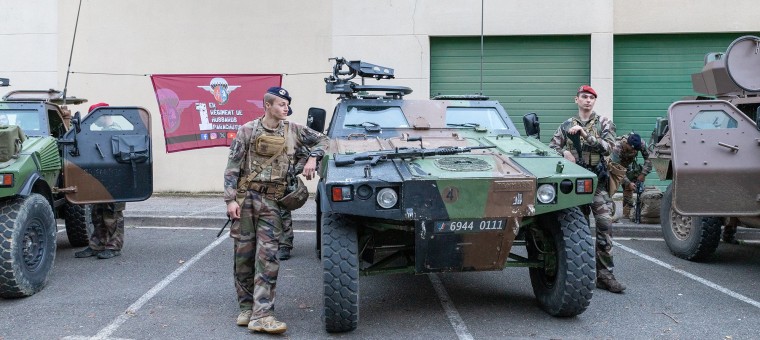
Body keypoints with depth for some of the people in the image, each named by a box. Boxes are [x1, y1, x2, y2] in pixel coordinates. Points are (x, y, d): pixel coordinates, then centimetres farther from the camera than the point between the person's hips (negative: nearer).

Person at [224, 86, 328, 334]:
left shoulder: (293, 130, 8)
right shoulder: (247, 130, 0)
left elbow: (321, 140, 20)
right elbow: (232, 167, -1)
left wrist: (312, 159, 1)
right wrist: (230, 200, -9)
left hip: (271, 201, 1)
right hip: (245, 196, -1)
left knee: (268, 256, -9)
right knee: (243, 254, 4)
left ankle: (261, 315, -10)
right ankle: (246, 308, 17)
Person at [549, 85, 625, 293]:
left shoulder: (604, 123, 6)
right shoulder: (566, 125, 12)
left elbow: (608, 147, -9)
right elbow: (552, 147, 11)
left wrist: (586, 135, -19)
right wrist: (564, 153, -10)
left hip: (597, 181, -2)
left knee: (604, 225, -10)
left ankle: (604, 274, -8)